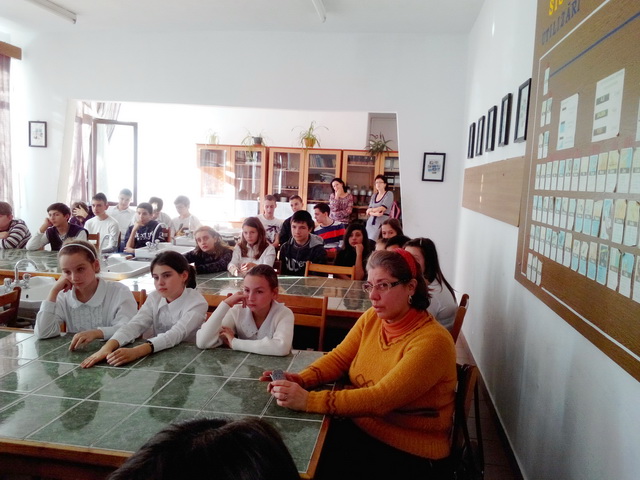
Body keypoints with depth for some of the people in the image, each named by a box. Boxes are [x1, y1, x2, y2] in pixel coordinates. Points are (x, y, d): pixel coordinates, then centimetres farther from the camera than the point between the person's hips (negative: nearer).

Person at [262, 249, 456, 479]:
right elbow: (339, 358, 2)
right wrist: (301, 379, -18)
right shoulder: (372, 318, -2)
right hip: (361, 427, 6)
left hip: (410, 453, -5)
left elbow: (381, 399, -29)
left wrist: (308, 401, -33)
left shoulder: (432, 342, -23)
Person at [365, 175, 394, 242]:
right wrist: (375, 213, -13)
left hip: (382, 222, -5)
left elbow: (383, 208, -9)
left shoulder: (389, 194, 1)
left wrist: (372, 210, 5)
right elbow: (368, 211, 8)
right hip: (371, 221, 5)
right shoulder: (374, 195, 16)